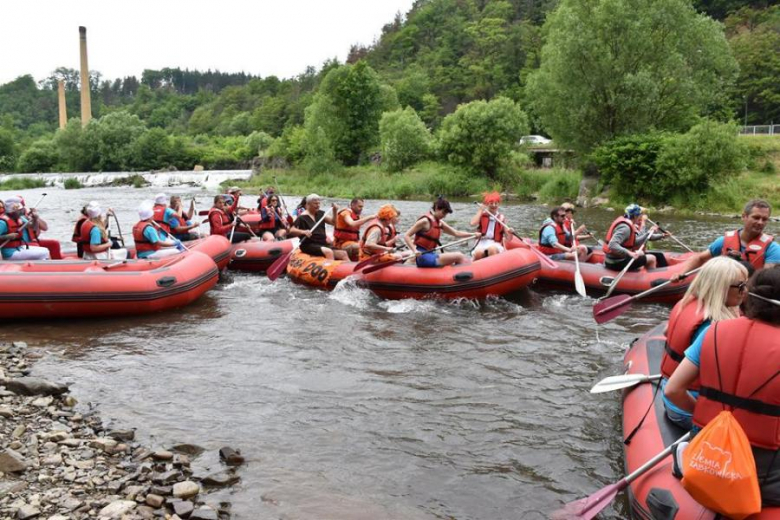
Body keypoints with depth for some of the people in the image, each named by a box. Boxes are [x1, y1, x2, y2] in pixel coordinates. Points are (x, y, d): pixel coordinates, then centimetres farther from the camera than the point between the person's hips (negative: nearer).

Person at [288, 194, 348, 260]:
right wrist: (303, 232, -31)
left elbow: (333, 222, 10)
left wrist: (334, 212, -7)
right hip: (309, 245, -7)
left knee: (343, 254, -8)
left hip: (323, 244, 7)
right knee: (328, 252, -33)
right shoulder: (302, 217, -6)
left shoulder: (320, 214, 13)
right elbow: (291, 231, -13)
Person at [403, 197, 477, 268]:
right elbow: (406, 236, -14)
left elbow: (456, 233, 21)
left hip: (431, 254, 9)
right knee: (459, 256, -14)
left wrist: (472, 234, 11)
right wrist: (415, 250, -27)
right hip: (424, 257, -9)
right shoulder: (425, 221, -12)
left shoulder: (440, 223, 13)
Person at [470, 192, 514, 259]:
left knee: (492, 249, -37)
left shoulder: (501, 218, 11)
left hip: (496, 244, 0)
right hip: (482, 244, 0)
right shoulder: (482, 215, 12)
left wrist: (510, 233, -15)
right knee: (478, 252, -35)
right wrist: (480, 210, -2)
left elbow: (508, 239, 8)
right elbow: (473, 223, -11)